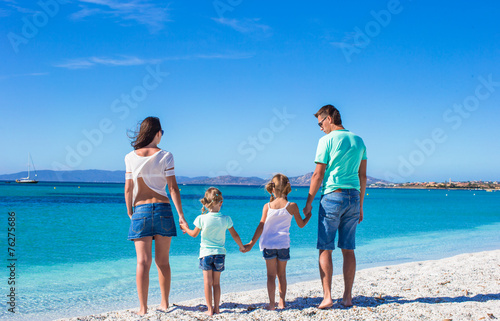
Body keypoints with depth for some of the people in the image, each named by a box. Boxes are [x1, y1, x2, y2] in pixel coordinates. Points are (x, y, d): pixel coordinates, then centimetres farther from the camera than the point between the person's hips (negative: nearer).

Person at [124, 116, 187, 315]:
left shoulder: (131, 157, 1)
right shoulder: (165, 156, -3)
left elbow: (128, 189, 1)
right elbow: (173, 188, -5)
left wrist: (129, 213, 13)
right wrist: (180, 214, -2)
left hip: (140, 211, 0)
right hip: (162, 209, 0)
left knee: (143, 262, 1)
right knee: (163, 261, 12)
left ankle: (143, 308, 0)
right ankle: (165, 303, 21)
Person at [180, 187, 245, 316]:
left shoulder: (202, 218, -10)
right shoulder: (225, 219, -6)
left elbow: (194, 234, 4)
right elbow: (235, 235, 5)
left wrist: (186, 228, 25)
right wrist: (241, 246, 22)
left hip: (206, 253, -2)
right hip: (220, 253, 2)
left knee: (208, 282, 3)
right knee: (216, 282, 11)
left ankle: (210, 309, 4)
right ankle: (216, 308, 14)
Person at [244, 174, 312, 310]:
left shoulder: (267, 206, -3)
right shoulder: (292, 206, -4)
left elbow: (261, 226, -5)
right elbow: (301, 224, 7)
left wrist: (251, 243, -1)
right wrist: (308, 215, 26)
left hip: (268, 244, 0)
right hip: (284, 244, 0)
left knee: (271, 274, 5)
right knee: (282, 274, 15)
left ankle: (272, 303, 2)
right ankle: (282, 301, 17)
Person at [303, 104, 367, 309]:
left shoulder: (327, 140, -5)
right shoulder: (358, 141, 12)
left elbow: (318, 174, -7)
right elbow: (362, 176, 13)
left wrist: (309, 202, 0)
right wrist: (360, 205, 19)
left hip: (332, 196, -5)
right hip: (353, 196, 6)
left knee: (325, 249, 0)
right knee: (348, 250, 9)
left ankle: (327, 296, -5)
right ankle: (347, 297, 12)